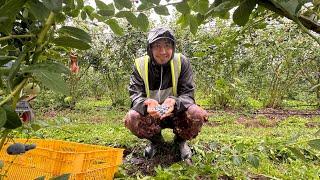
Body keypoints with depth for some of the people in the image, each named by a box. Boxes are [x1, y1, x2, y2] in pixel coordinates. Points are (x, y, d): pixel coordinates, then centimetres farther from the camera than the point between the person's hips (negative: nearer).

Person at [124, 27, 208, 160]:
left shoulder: (182, 62, -14)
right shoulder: (140, 64, -12)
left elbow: (188, 94, -17)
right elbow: (135, 95, -17)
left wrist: (175, 102, -41)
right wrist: (146, 104, -42)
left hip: (177, 113, 0)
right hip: (151, 115, 1)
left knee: (198, 114, -31)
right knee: (131, 119, -29)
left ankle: (181, 140, 5)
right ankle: (156, 140, 5)